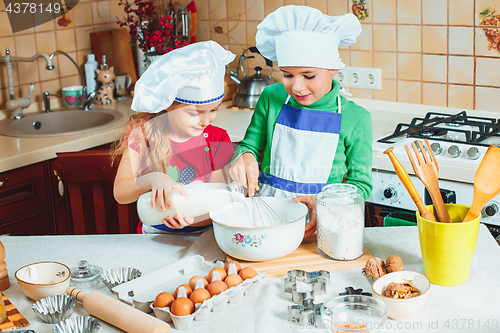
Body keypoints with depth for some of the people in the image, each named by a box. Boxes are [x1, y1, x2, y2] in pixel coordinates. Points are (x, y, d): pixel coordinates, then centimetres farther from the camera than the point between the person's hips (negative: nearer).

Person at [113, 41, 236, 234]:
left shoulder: (217, 140, -3)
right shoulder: (143, 134, -3)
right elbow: (119, 193, -4)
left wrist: (192, 216, -25)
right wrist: (153, 179, -24)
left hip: (204, 236, 0)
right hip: (155, 238, 0)